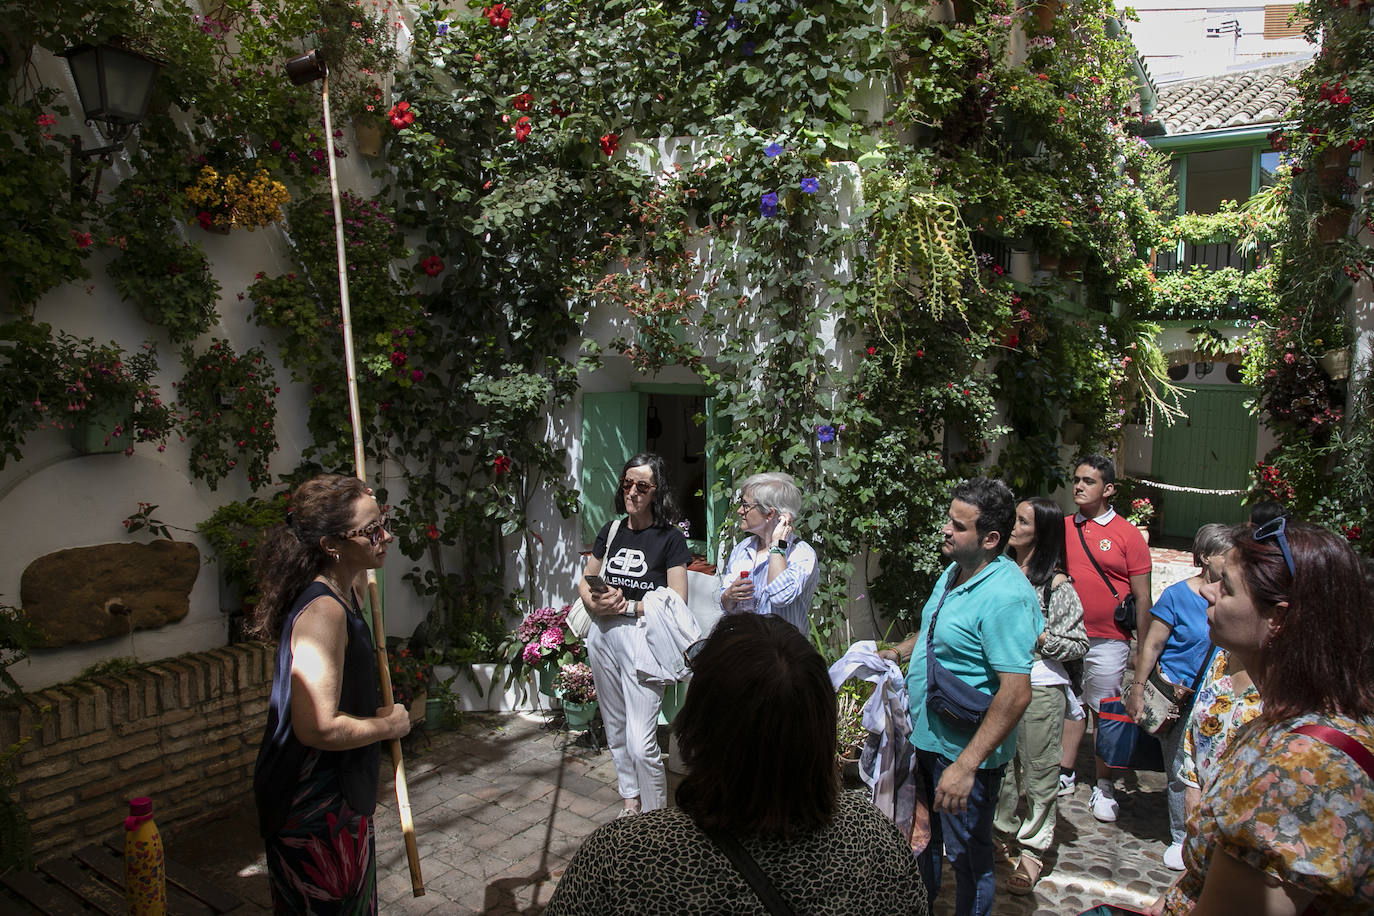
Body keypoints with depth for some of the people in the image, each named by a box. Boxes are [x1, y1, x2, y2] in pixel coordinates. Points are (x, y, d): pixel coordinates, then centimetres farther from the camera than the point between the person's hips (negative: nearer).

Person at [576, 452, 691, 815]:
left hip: (642, 637, -6)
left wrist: (626, 605, -15)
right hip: (603, 636, 6)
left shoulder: (670, 538, -5)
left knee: (641, 742, -11)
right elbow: (585, 581, 17)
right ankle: (631, 802, 35)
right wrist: (595, 603, -4)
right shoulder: (610, 532, 11)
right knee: (616, 729, 17)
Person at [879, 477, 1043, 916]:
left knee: (967, 852, 11)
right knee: (922, 836, 26)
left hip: (964, 751, -9)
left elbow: (1016, 693, -30)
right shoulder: (955, 572, 3)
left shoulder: (1005, 596, -27)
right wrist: (900, 651, 6)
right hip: (923, 737, 9)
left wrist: (966, 765, -32)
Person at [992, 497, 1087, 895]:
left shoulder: (1056, 584, -10)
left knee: (1038, 770, 7)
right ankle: (1003, 828, 34)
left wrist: (1038, 636, -18)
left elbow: (1079, 644, -8)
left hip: (1040, 687, -5)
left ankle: (1034, 848, 21)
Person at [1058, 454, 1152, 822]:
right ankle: (1065, 774, 27)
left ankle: (1103, 787, 20)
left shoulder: (1127, 534, -5)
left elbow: (1142, 597, -3)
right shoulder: (1063, 528, 5)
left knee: (1105, 713, 6)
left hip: (1108, 640, -3)